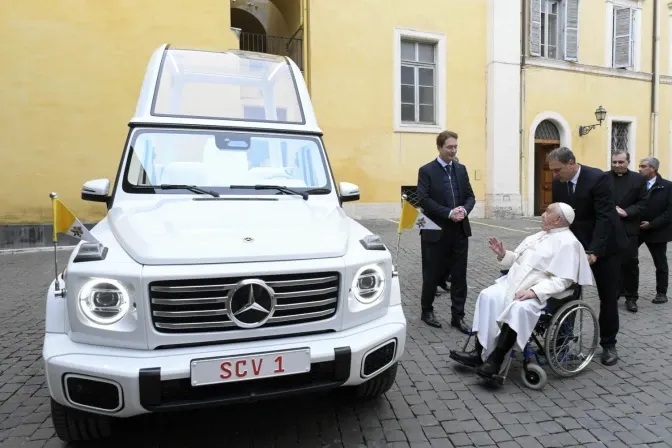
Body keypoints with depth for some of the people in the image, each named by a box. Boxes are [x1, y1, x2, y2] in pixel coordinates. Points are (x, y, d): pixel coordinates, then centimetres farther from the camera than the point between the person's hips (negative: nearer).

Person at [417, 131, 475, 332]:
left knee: (459, 276, 7)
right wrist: (449, 213, -21)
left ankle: (458, 316, 18)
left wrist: (464, 210, -12)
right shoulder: (426, 171, -5)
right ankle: (427, 311, 27)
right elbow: (424, 200, -14)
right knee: (432, 275, 8)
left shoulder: (461, 169, 11)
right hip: (436, 232, -4)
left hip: (460, 231, 5)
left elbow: (470, 196, 10)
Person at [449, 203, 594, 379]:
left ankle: (495, 360, -27)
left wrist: (534, 291, -26)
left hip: (542, 293, -8)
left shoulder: (568, 243, -7)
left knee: (518, 308, -35)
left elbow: (563, 280, -16)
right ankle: (479, 352, -17)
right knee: (488, 296, -16)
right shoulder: (538, 236, 19)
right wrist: (503, 254, 3)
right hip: (515, 282, 8)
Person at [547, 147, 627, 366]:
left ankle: (608, 344, 20)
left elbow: (604, 217, -24)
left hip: (604, 246, -4)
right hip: (575, 246, 4)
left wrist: (593, 251, -31)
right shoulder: (558, 183, -3)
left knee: (608, 297, 5)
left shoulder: (599, 178, -20)